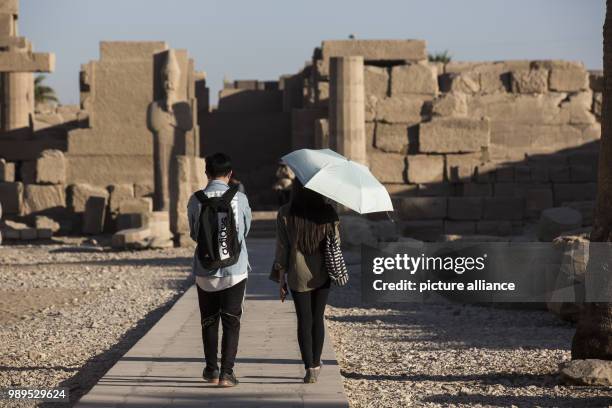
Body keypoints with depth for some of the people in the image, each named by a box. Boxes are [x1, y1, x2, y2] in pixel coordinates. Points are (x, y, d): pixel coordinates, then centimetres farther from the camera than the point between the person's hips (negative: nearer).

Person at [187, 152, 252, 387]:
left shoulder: (196, 200, -5)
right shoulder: (239, 198, -6)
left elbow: (194, 235, 8)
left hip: (205, 271, 1)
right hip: (235, 270, -1)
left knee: (209, 321, 13)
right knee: (231, 322, 3)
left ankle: (211, 370, 19)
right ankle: (227, 372, -4)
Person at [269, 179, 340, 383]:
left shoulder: (285, 214, -8)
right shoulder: (328, 212, -6)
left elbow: (282, 249, -6)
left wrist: (281, 279, 0)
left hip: (298, 274, -1)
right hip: (323, 274, 1)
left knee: (304, 321, 4)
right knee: (317, 318, 16)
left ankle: (310, 368, -4)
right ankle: (316, 363, 23)